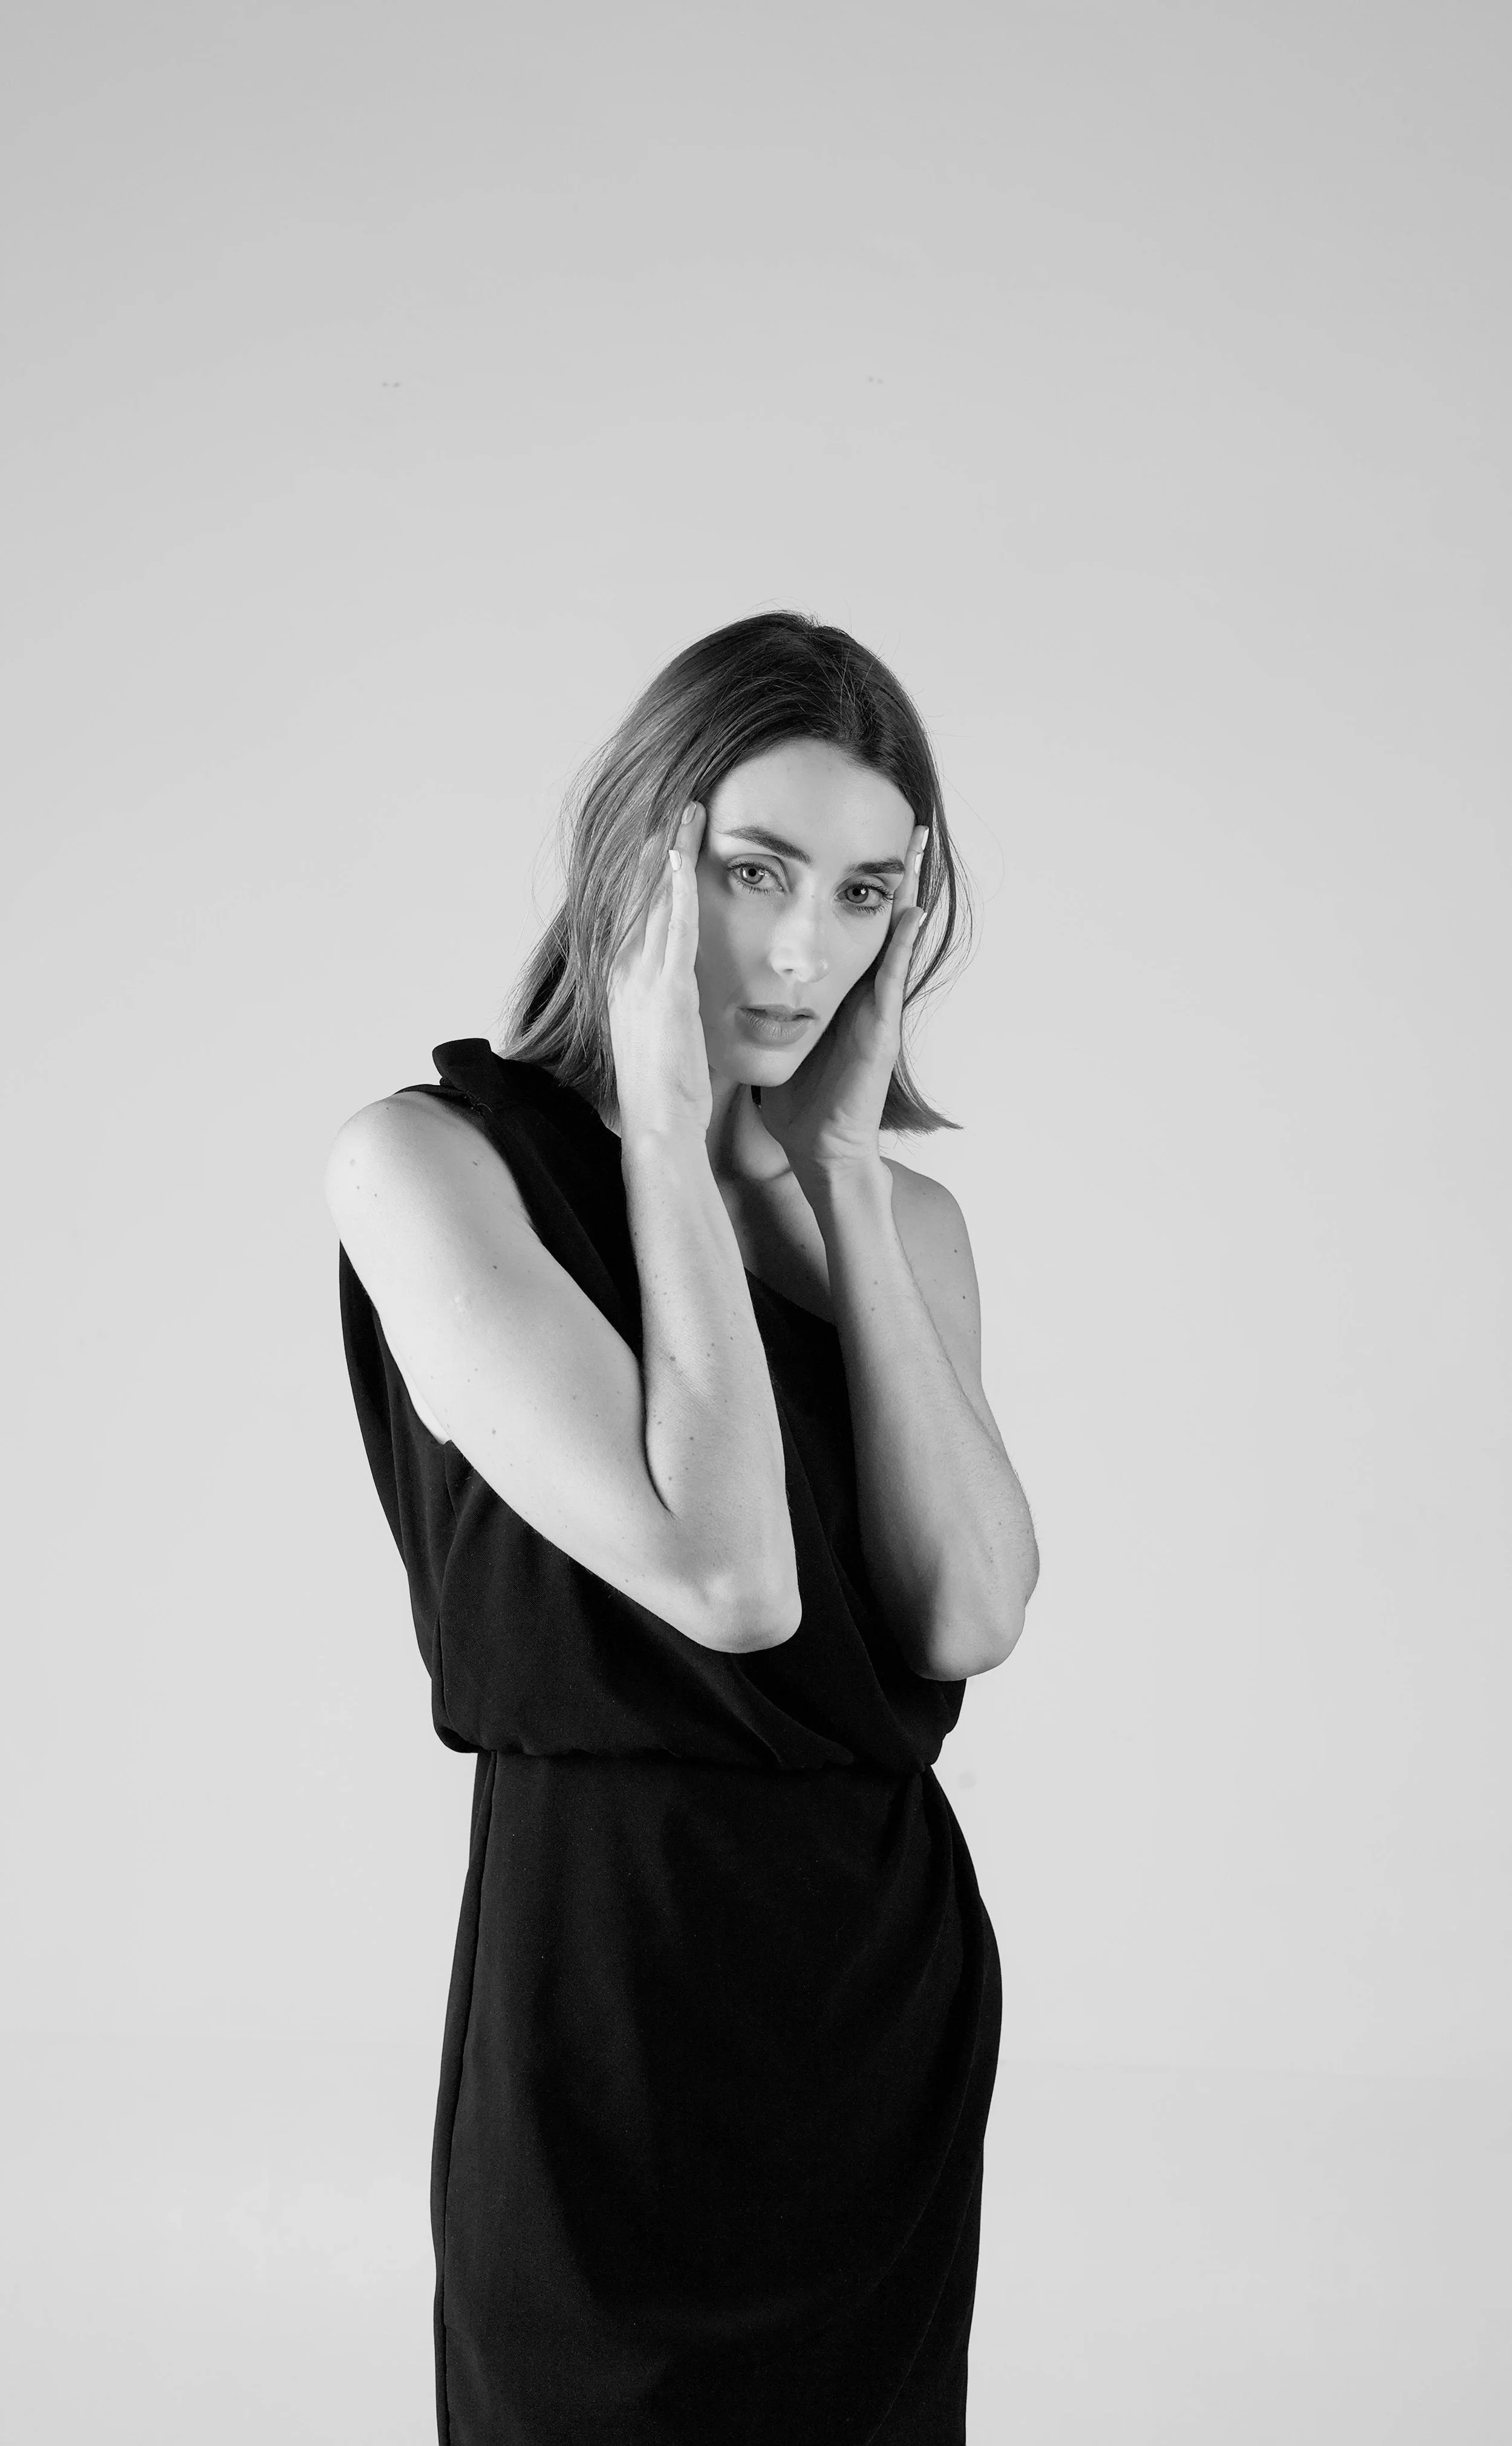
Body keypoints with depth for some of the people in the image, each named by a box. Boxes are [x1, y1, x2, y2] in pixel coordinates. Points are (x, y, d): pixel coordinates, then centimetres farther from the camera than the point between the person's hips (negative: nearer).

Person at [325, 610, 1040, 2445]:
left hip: (896, 1978, 6)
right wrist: (668, 1127, -16)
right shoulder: (434, 1159, -11)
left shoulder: (900, 1216, 7)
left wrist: (840, 1166, -9)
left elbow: (970, 1614, -11)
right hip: (620, 1978, -5)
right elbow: (722, 1575, -22)